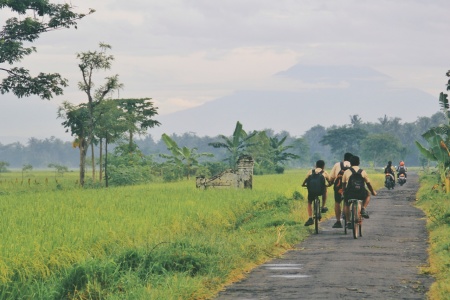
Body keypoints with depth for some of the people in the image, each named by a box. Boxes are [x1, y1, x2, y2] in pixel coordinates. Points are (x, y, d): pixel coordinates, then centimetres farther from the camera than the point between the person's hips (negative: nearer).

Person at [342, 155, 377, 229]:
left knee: (346, 204, 30)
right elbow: (368, 184, 12)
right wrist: (373, 192, 29)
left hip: (349, 194, 0)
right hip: (361, 194, 0)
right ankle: (363, 209, 12)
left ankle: (348, 222, 24)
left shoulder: (346, 172, 3)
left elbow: (343, 184, 9)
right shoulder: (363, 172, 5)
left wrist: (344, 191, 29)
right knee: (368, 195, 33)